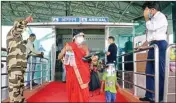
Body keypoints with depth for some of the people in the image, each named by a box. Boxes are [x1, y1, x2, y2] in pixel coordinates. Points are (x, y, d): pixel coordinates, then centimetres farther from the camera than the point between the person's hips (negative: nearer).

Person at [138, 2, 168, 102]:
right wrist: (143, 45, 23)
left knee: (160, 72, -7)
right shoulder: (153, 19, 23)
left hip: (160, 45, -9)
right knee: (149, 71, 8)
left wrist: (146, 18, -4)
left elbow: (151, 27, -18)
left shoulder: (161, 16, -2)